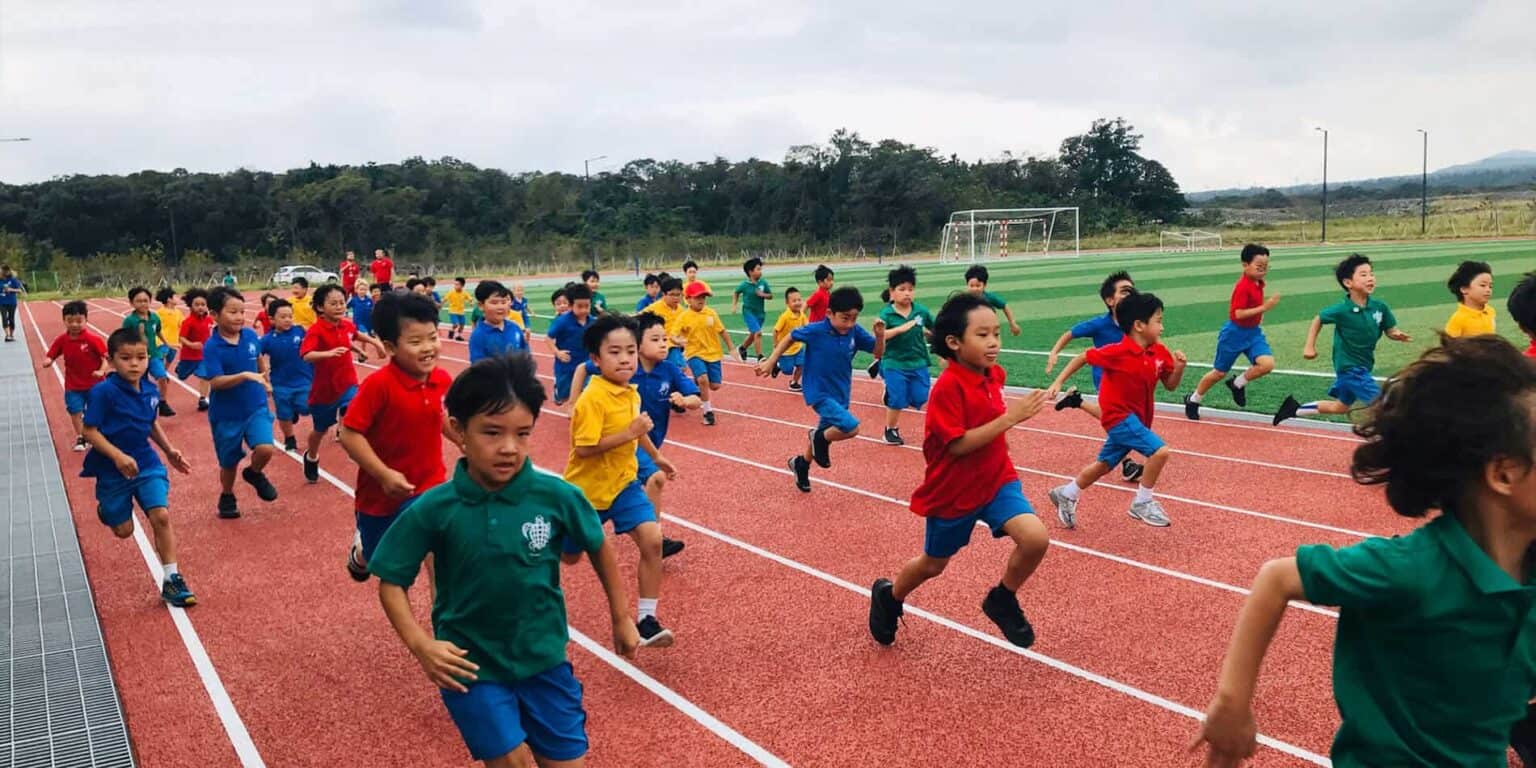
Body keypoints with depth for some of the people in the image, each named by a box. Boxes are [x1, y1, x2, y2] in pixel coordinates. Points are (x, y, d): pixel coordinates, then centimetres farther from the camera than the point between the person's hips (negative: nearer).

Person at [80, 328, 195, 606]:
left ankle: (171, 579, -4)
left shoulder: (151, 390, -1)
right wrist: (117, 456, -27)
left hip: (148, 465, 3)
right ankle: (106, 508, 47)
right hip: (113, 471, -3)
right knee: (123, 530, 9)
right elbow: (90, 431, -17)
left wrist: (169, 450, 9)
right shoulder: (103, 392, -19)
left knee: (161, 516, -13)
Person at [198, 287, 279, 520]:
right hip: (226, 415, -2)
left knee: (265, 448, -18)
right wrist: (244, 376, -38)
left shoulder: (251, 336, -4)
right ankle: (227, 497, 40)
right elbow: (215, 382, -26)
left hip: (256, 407, 2)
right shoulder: (212, 347, -17)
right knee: (229, 462, 11)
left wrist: (264, 382, 25)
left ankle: (254, 473, 16)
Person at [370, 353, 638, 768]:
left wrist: (621, 618, 10)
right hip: (470, 666, -1)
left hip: (544, 658, 2)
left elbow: (599, 548, 3)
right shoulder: (433, 510, -17)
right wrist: (420, 644, -18)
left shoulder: (558, 496, -16)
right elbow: (392, 582, -5)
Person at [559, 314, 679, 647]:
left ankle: (646, 620, -5)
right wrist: (628, 434, -32)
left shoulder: (631, 394, 0)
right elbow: (583, 449, -30)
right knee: (569, 555, 13)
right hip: (587, 488, -5)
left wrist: (657, 457, 31)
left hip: (623, 482, 5)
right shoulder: (592, 398, -24)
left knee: (652, 539, -14)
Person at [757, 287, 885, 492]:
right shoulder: (816, 331, -20)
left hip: (840, 393, 6)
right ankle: (821, 439, 7)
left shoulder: (855, 332, -9)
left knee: (824, 434, 23)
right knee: (851, 428, -24)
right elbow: (790, 337, -4)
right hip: (819, 393, -6)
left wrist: (880, 335, -20)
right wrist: (771, 361, -3)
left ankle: (801, 463, 50)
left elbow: (878, 352, -1)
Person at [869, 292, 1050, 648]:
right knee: (933, 564, 15)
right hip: (953, 492, -5)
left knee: (1036, 538, -19)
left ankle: (1002, 600, 8)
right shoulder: (948, 386, -25)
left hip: (996, 479, 5)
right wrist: (1009, 418, -32)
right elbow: (957, 444, -29)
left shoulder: (994, 375, -2)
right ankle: (889, 596, 47)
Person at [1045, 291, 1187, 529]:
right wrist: (1058, 382, -8)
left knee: (1104, 465, 19)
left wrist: (1179, 367, -13)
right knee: (1160, 450, -21)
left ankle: (1066, 494, 39)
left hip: (1137, 418, 8)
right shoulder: (1117, 352, -21)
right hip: (1119, 416, -8)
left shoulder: (1160, 352, -3)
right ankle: (1142, 503, -4)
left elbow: (1170, 386, 6)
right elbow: (1083, 358, -8)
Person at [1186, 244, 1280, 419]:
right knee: (1219, 373, 7)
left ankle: (1237, 384, 10)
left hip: (1253, 332, 7)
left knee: (1267, 364, -16)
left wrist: (1258, 315, 10)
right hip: (1235, 333, -7)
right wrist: (1263, 308, -33)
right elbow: (1237, 314, -29)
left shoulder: (1258, 283, 1)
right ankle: (1193, 400, 29)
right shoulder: (1243, 286, -24)